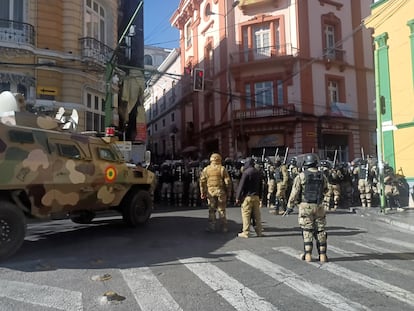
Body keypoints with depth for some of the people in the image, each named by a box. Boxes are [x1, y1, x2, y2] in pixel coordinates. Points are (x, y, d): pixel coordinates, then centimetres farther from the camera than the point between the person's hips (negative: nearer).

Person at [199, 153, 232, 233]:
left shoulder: (206, 169, 2)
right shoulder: (222, 169, -3)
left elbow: (202, 181, 1)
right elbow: (227, 181, -5)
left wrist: (202, 192, 7)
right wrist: (229, 191, 5)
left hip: (210, 192, 1)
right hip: (221, 191, -1)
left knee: (212, 210, 9)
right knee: (222, 210, 7)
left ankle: (211, 227, 9)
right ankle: (224, 227, 12)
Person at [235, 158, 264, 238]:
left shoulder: (246, 172, -12)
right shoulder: (258, 172, 11)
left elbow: (241, 185, -12)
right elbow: (261, 186, 17)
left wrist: (238, 197, -7)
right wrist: (260, 197, 22)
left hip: (247, 196, -7)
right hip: (256, 196, 7)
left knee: (246, 214, -2)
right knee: (257, 214, 11)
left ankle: (245, 232, 0)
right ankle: (259, 231, 15)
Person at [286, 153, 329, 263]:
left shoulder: (301, 176, -9)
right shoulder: (322, 176, 3)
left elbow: (295, 192, -8)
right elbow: (325, 190, 18)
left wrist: (290, 205, 0)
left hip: (306, 206, -3)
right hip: (319, 206, 3)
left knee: (307, 231, 5)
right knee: (320, 231, 10)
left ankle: (308, 255, 5)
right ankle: (322, 255, 14)